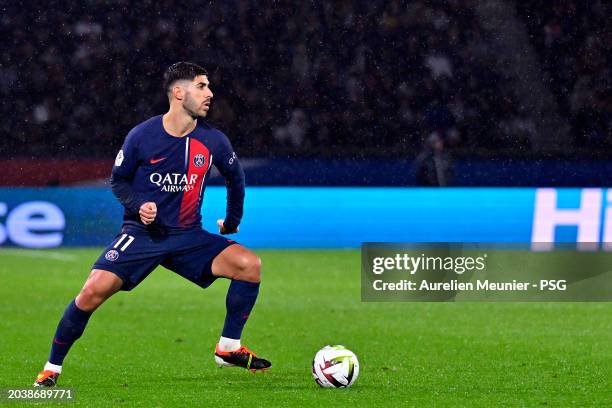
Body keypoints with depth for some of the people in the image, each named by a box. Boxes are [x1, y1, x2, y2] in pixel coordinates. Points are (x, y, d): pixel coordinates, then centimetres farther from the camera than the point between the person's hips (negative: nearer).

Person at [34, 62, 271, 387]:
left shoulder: (213, 141, -2)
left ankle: (228, 348, -1)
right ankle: (52, 367, -3)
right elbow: (117, 180, 3)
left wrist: (232, 221, 21)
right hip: (141, 234, -3)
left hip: (188, 236, 3)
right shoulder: (142, 136, -10)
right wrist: (138, 205, -14)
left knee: (250, 265, -17)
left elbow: (235, 177, 18)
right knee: (94, 291, -22)